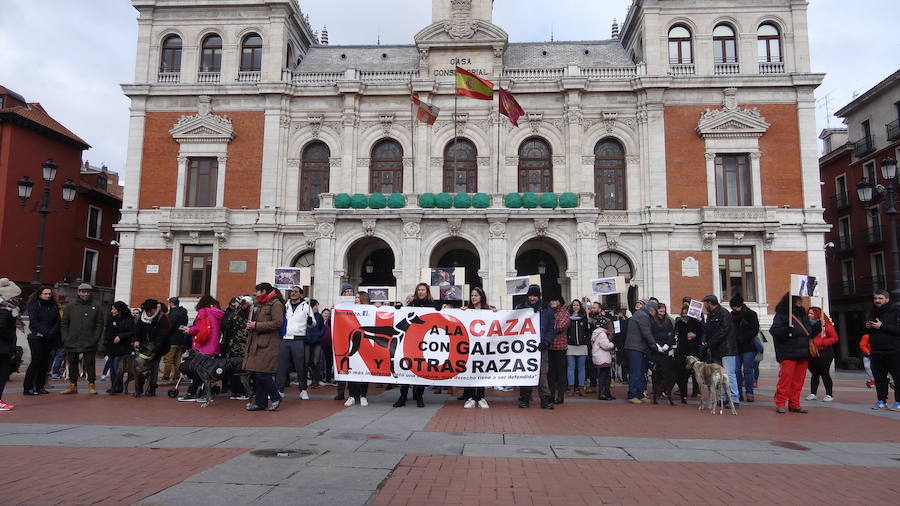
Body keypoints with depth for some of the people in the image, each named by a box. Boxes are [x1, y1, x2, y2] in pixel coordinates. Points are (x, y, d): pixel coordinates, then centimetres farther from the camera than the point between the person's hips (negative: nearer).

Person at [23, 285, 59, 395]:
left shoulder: (54, 307, 13)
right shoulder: (34, 305, 0)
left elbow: (57, 322, 9)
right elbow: (34, 322, -8)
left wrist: (52, 333, -7)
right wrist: (45, 332, -17)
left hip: (49, 339, 5)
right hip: (36, 338, -5)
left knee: (45, 362, 2)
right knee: (37, 360, -12)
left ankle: (40, 386, 9)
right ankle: (27, 388, -7)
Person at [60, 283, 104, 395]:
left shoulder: (95, 308, 7)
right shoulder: (70, 306, 7)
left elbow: (100, 324, 5)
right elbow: (63, 324, 6)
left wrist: (96, 339, -5)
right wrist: (65, 339, -3)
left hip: (90, 343, -1)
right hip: (72, 343, 1)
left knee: (90, 364, 1)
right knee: (72, 365, 9)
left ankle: (91, 385, 9)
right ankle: (73, 385, 18)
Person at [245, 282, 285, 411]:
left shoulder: (275, 304, -7)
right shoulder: (260, 305, 22)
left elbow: (277, 323, -18)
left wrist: (256, 325, -15)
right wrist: (250, 324, 12)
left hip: (267, 345, -9)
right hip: (256, 344, 9)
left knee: (262, 374, -12)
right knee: (257, 374, 8)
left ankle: (276, 398, 5)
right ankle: (260, 402, 14)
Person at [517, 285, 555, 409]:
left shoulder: (546, 310, 7)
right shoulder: (520, 308, 7)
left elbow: (553, 329, 6)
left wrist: (545, 342, -8)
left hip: (541, 347, -1)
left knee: (542, 373, -4)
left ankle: (546, 399, 1)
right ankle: (524, 399, 10)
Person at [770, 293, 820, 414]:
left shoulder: (803, 315, 19)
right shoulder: (781, 315, -4)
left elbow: (810, 331, 25)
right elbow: (774, 331, -12)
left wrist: (818, 325, 8)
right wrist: (786, 330, -28)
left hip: (802, 354, 7)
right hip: (788, 354, -7)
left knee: (798, 381, 8)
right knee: (785, 378, -8)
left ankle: (794, 404, 15)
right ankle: (780, 404, -2)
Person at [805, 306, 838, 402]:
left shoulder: (826, 325, -8)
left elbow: (835, 338, -11)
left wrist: (821, 342, -17)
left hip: (824, 353, -5)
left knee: (824, 373, -2)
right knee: (814, 373, 10)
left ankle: (829, 395, 8)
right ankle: (812, 394, 14)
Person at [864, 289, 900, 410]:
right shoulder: (873, 312, 16)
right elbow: (870, 332, 27)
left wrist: (882, 326, -20)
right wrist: (867, 327, 5)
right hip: (876, 352, 6)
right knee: (879, 378, 9)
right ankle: (882, 401, 16)